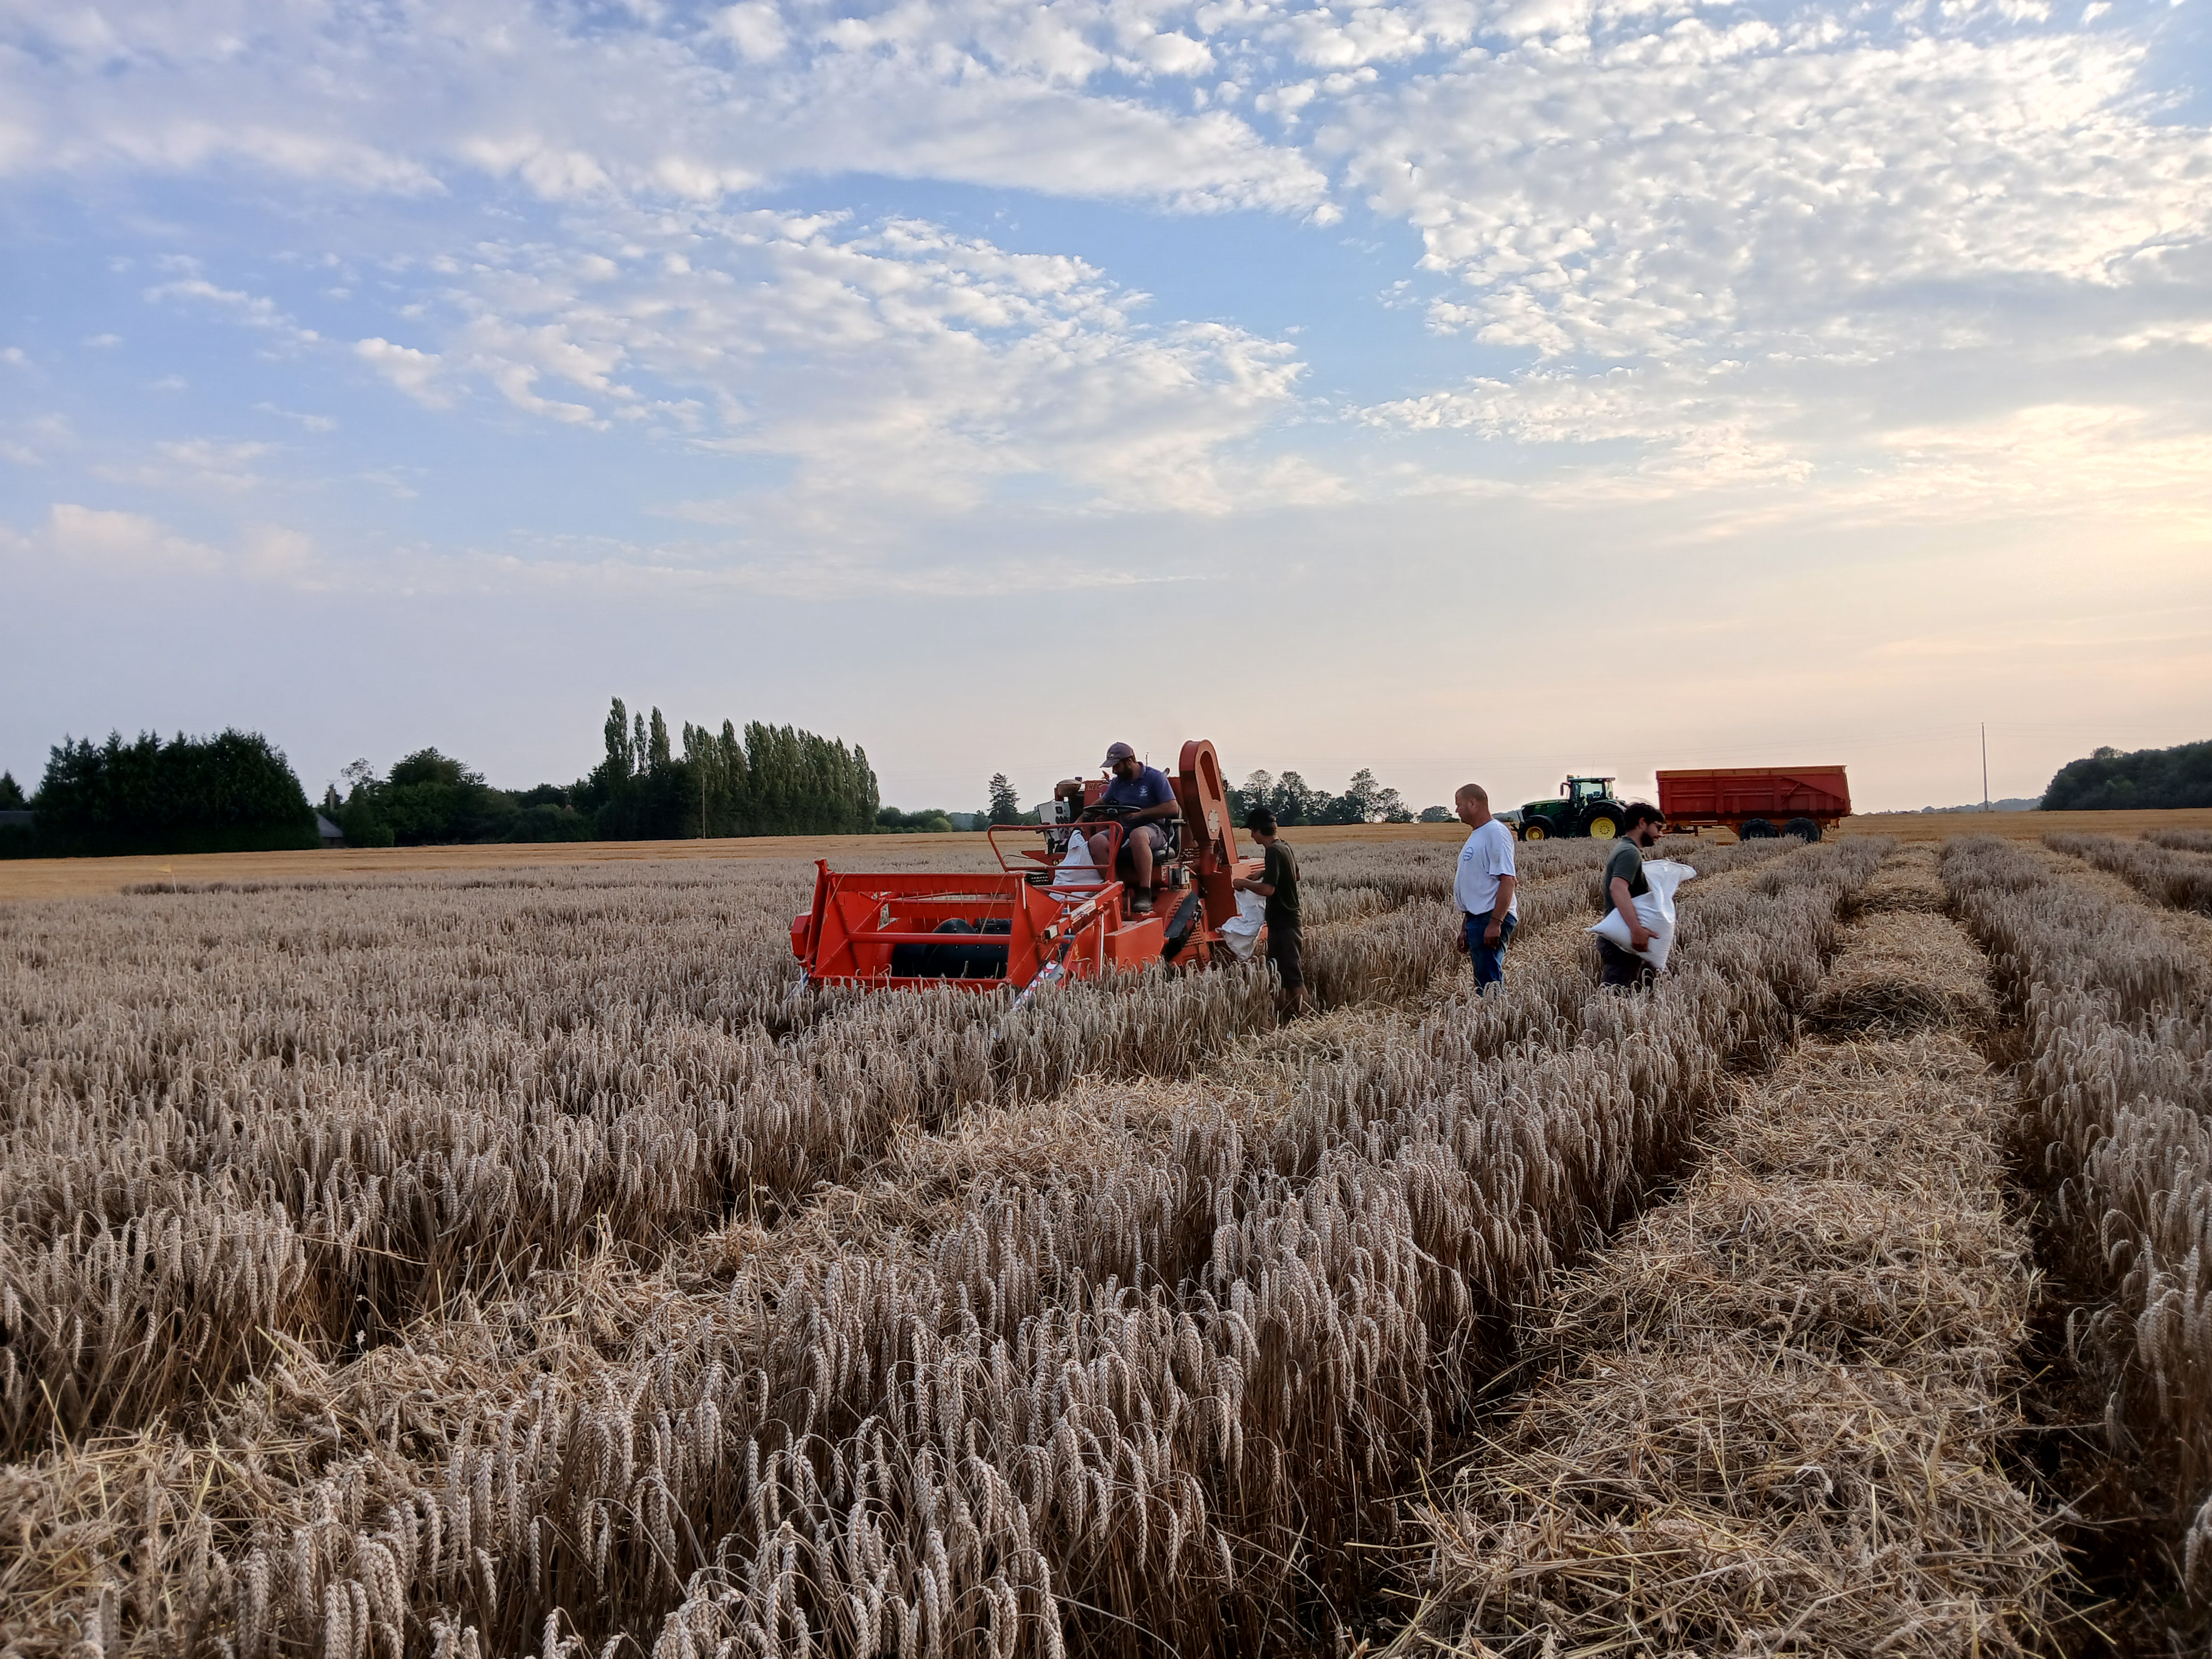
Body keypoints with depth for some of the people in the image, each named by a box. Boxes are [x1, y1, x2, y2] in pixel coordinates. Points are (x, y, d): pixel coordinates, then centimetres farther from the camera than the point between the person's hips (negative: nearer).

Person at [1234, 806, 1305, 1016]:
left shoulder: (1274, 851, -19)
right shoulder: (1285, 848, 10)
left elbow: (1268, 889, -26)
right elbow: (1295, 875, 27)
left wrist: (1244, 883, -11)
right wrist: (1264, 873, 20)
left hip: (1283, 924, -10)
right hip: (1287, 919, 10)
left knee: (1292, 975, -8)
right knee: (1277, 969, 16)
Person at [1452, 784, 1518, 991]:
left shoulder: (1496, 832, -11)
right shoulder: (1476, 836, 20)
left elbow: (1508, 880, -19)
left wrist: (1495, 923, -25)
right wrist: (1465, 927, 24)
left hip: (1490, 919, -10)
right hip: (1476, 918, 10)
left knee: (1490, 983, -13)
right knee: (1483, 984, 10)